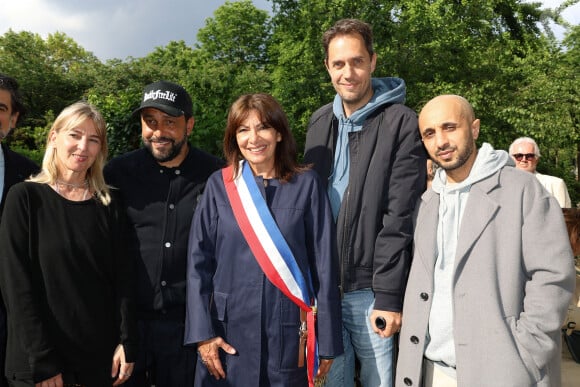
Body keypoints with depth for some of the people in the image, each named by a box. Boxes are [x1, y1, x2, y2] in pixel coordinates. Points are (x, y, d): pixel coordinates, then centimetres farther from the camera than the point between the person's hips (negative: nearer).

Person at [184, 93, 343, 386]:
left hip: (289, 330, 0)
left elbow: (324, 265, -3)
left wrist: (326, 339, -3)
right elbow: (199, 262, 0)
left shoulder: (306, 185, -3)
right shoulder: (219, 186, -1)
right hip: (230, 329, 1)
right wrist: (202, 331, -6)